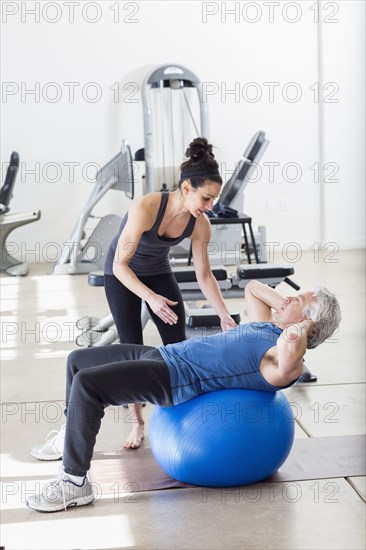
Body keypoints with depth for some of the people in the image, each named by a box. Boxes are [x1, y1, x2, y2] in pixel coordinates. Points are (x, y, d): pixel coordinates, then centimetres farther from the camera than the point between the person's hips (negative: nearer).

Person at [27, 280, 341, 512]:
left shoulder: (286, 364, -12)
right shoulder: (267, 326, 16)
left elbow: (287, 362, -39)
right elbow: (252, 288, 33)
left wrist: (297, 332, -19)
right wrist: (280, 301, 16)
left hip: (176, 378, -10)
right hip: (164, 354, 10)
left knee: (86, 383, -26)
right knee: (78, 360, 17)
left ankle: (75, 483, -16)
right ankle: (71, 438, 30)